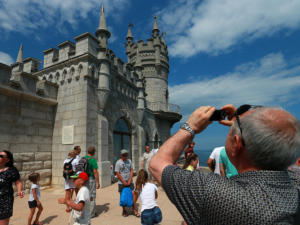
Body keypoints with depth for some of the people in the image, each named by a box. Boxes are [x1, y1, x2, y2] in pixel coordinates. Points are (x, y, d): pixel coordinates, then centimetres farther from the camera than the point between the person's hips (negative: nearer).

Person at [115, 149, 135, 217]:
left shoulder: (129, 161, 6)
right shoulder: (118, 162, -7)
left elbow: (131, 171, 5)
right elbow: (117, 173, -9)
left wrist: (130, 180, -6)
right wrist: (124, 182, -10)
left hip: (129, 182, 3)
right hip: (122, 183, -3)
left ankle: (133, 208, 21)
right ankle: (124, 210, 24)